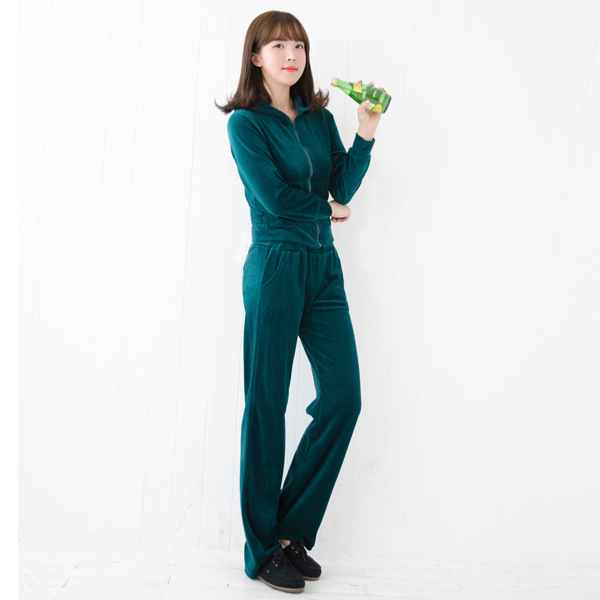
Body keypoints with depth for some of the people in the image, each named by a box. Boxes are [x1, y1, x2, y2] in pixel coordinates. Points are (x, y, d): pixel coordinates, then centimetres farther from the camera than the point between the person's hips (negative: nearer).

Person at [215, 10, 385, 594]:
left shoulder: (320, 118, 17)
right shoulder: (246, 122, 1)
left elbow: (344, 184, 5)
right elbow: (272, 196, -10)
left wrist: (366, 133, -8)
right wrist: (327, 207, 4)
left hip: (325, 267, 6)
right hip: (276, 266, -6)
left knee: (343, 397, 1)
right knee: (266, 404, -1)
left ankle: (293, 530, 17)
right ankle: (263, 549, 14)